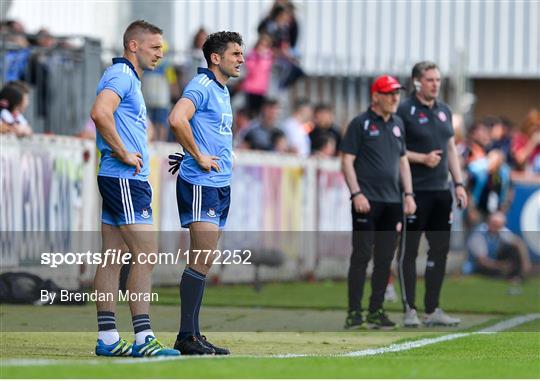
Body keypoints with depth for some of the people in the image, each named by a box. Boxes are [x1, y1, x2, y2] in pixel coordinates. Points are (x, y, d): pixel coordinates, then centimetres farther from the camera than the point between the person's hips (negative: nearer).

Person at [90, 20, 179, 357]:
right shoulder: (121, 75, -11)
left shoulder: (130, 78, 21)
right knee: (145, 254, -11)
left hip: (128, 179, 10)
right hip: (125, 179, -10)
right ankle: (143, 339, -13)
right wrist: (123, 154, -21)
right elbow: (100, 112, -28)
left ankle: (108, 338, 8)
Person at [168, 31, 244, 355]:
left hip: (221, 184, 10)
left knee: (205, 262, 8)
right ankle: (187, 337, -12)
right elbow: (177, 119, -28)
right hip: (201, 184, -10)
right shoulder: (201, 86, -11)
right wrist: (199, 157, -20)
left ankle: (193, 334, 10)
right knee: (201, 260, -13)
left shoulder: (223, 91, 19)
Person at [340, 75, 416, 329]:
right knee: (362, 256, -7)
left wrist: (408, 194, 12)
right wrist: (356, 193, -16)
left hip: (392, 202, 6)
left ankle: (376, 311, 13)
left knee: (384, 259, 6)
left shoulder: (397, 124, 16)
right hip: (367, 201, -6)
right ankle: (354, 312, -5)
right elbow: (347, 161, -7)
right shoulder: (360, 123, -3)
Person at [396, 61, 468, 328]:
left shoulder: (444, 111, 15)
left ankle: (433, 310, 15)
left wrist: (458, 183, 12)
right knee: (409, 250, -1)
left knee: (440, 249, 8)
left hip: (441, 190, 7)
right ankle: (409, 310, 2)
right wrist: (423, 159, -16)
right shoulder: (405, 110, -6)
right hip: (414, 191, -7)